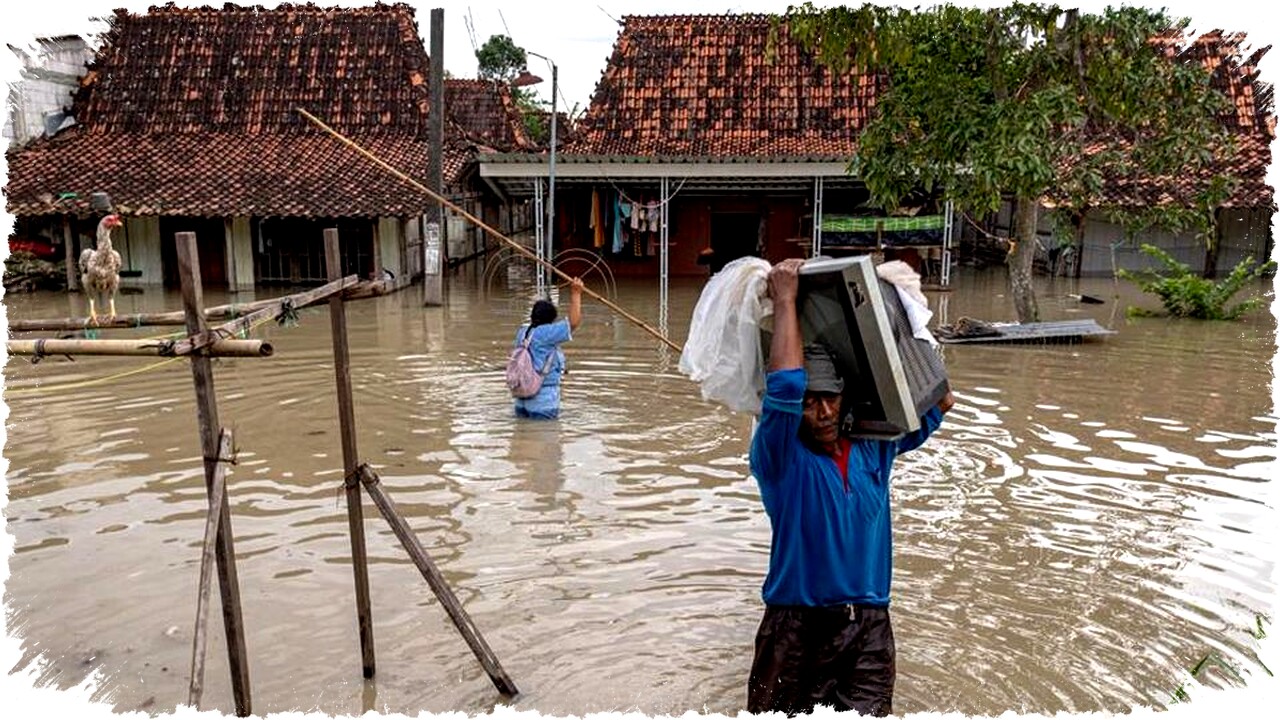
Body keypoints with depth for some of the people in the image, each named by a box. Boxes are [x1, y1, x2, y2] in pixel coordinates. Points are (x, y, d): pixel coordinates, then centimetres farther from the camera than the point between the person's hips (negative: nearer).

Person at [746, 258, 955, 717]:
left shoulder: (873, 446, 6)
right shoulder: (778, 458, -10)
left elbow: (939, 402, 18)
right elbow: (786, 384, -29)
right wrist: (784, 298, -19)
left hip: (870, 628, 4)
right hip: (799, 628, -3)